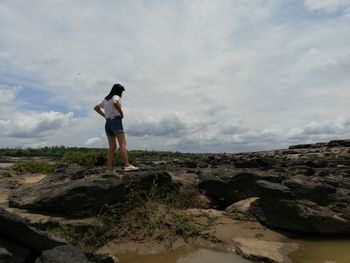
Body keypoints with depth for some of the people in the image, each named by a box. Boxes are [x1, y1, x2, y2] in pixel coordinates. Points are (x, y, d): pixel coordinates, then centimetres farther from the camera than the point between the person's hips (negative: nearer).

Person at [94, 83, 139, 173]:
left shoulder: (106, 99, 24)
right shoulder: (116, 97, -1)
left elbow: (96, 108, 28)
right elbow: (115, 103, -25)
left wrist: (104, 115, 19)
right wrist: (121, 113, -13)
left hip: (107, 123, 8)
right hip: (115, 121, -8)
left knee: (112, 147, 6)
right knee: (122, 144, -17)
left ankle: (109, 169, 2)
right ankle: (127, 165, -29)